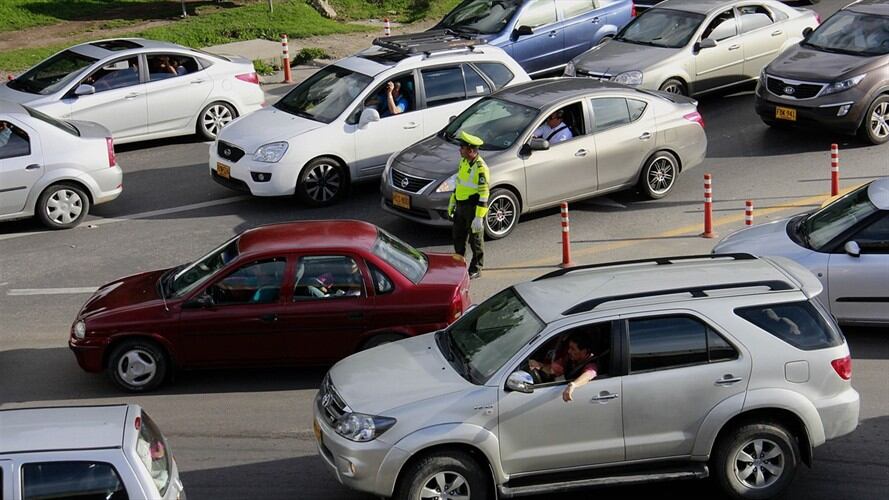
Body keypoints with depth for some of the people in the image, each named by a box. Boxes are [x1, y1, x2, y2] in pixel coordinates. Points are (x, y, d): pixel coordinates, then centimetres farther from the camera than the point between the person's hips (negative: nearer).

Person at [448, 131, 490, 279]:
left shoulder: (480, 168, -24)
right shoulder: (463, 161, 5)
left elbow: (484, 195, -24)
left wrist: (479, 217, -26)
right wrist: (452, 203, 22)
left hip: (474, 208, -9)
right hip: (461, 206, 9)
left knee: (475, 239, 5)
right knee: (457, 235, 19)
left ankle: (476, 269, 18)